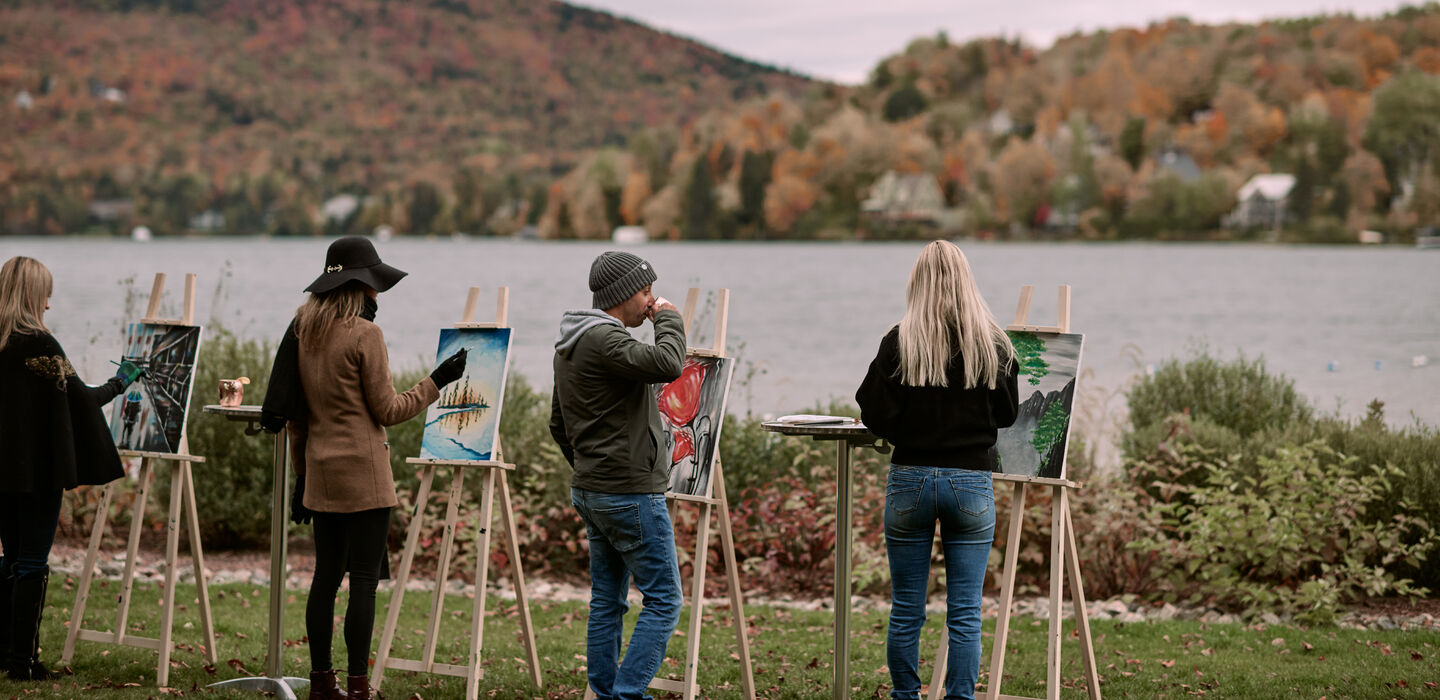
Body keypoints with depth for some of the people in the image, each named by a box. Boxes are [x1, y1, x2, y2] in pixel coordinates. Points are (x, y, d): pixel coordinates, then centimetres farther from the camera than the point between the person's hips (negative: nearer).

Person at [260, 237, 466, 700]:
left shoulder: (303, 330, 10)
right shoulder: (364, 334, -12)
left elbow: (294, 413, 14)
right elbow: (388, 411, -9)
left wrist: (302, 474, 20)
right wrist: (436, 382, 1)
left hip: (321, 471, 7)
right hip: (363, 472, -7)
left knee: (326, 574, 12)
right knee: (364, 579, -5)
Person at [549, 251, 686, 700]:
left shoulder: (570, 346, 16)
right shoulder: (604, 339, -17)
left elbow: (559, 424, 24)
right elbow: (667, 364, -33)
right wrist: (668, 319, -15)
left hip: (591, 492, 10)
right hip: (632, 492, -10)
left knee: (607, 600, 13)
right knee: (663, 600, -5)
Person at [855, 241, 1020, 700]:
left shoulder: (899, 342, -7)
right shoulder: (992, 344, -3)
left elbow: (877, 418, -8)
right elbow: (1008, 413, 7)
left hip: (911, 478, 0)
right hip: (971, 481, 0)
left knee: (905, 610, 10)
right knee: (965, 613, 4)